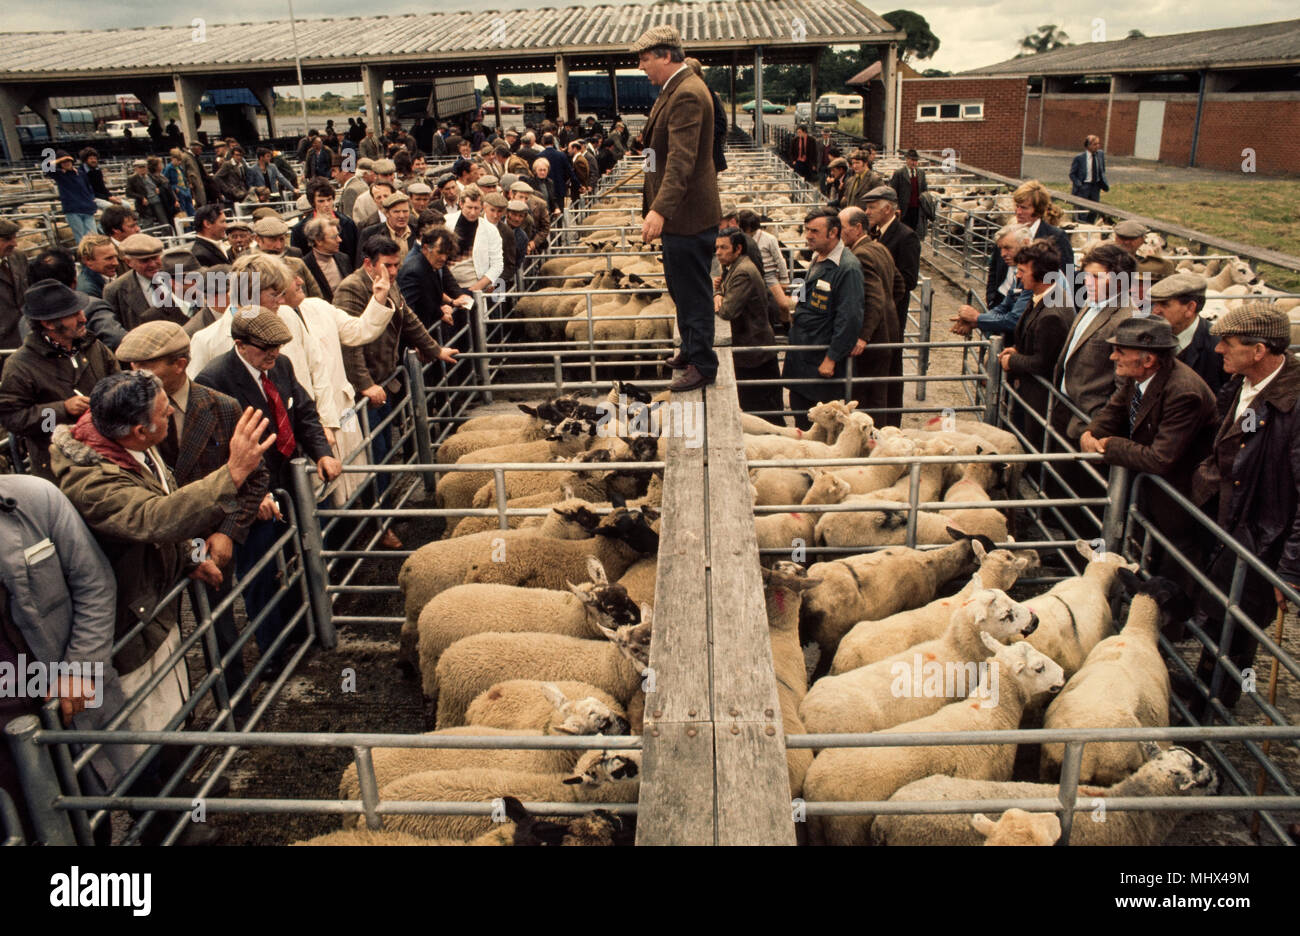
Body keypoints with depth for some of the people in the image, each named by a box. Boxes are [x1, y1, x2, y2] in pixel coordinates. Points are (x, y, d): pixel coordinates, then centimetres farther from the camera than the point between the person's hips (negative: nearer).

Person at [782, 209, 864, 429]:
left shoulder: (847, 268, -19)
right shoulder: (817, 259, 12)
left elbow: (850, 318, -21)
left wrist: (832, 358, -20)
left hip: (822, 361, -9)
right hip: (801, 356, 9)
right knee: (800, 415, 16)